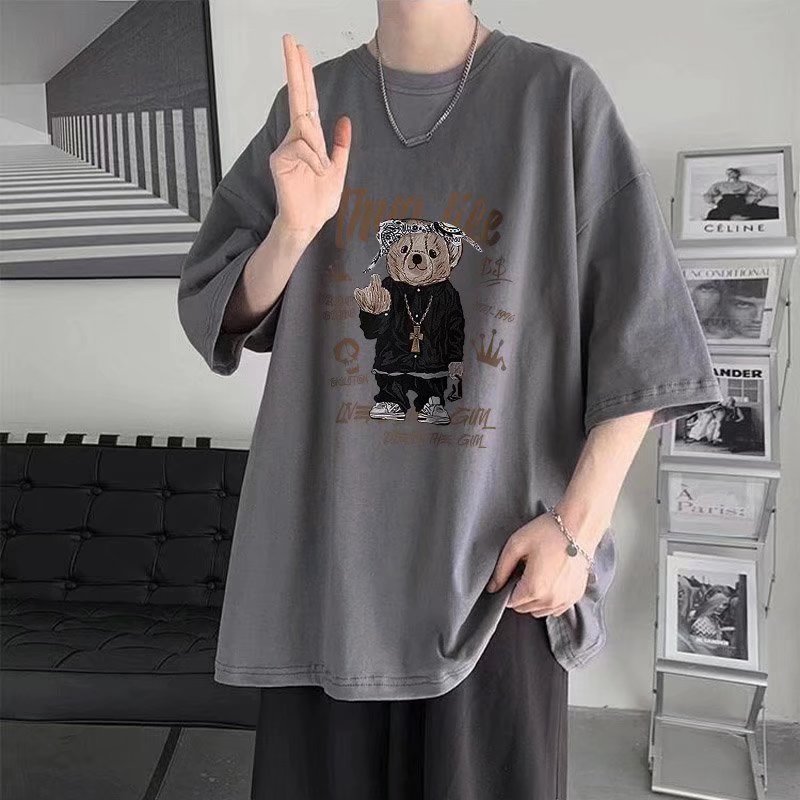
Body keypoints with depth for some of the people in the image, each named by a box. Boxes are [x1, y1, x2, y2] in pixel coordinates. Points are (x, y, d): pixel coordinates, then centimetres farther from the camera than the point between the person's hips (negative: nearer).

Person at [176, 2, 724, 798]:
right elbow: (216, 313, 6)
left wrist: (579, 522, -11)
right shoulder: (312, 104, 6)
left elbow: (638, 332, -5)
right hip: (328, 542, 3)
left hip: (495, 550, -2)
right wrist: (292, 230, -14)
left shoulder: (560, 94, -3)